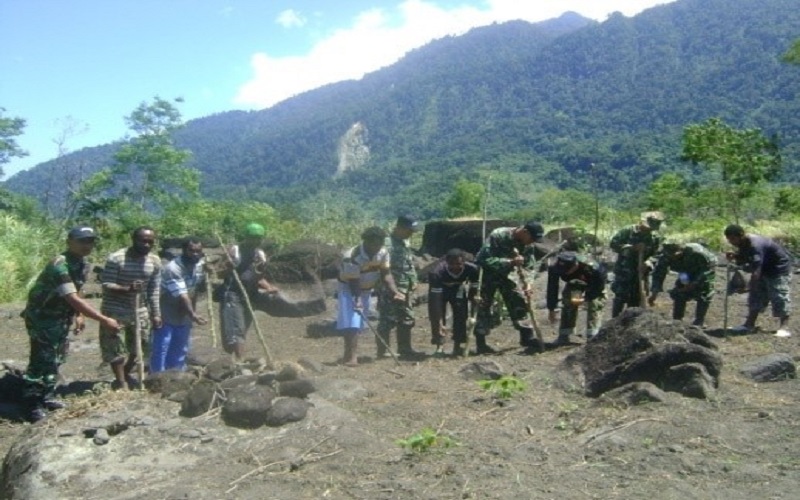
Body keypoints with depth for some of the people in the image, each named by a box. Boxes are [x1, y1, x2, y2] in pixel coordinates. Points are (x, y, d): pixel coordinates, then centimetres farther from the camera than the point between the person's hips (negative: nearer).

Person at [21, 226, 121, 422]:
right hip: (42, 317, -9)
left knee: (56, 359, 14)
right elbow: (74, 299, -37)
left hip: (61, 318, 9)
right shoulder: (59, 265, -30)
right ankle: (33, 404, 6)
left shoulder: (84, 264, -1)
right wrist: (104, 320, -39)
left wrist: (79, 316, 4)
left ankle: (47, 397, 26)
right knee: (41, 360, -5)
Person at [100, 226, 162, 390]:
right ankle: (121, 382, 11)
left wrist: (156, 314, 1)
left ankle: (126, 375, 36)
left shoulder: (155, 261, -3)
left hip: (140, 311, 5)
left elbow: (154, 290, 3)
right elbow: (106, 285, -19)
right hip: (115, 310, -5)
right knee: (115, 348, -2)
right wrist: (127, 289, -36)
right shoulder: (116, 258, -18)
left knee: (139, 346, 15)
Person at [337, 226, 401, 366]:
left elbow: (386, 274, -11)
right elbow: (354, 283, -30)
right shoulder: (352, 258, -31)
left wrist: (395, 292, -23)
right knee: (351, 321, -18)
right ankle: (351, 356, -18)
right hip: (349, 289, -6)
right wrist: (357, 300, -39)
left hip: (366, 289, 6)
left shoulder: (383, 253, -13)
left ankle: (349, 354, 22)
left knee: (359, 322, 11)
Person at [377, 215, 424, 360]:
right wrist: (394, 291, -23)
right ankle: (382, 352, 5)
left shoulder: (404, 243, 15)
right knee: (387, 321, -3)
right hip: (391, 291, -10)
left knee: (407, 321, 15)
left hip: (406, 290, 10)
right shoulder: (388, 243, -15)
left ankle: (405, 349, 25)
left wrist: (413, 282, 11)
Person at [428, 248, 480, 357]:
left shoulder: (472, 269, -33)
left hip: (458, 289, 2)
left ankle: (458, 346, 6)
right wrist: (440, 324, -44)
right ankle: (439, 346, 2)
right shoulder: (437, 273, -41)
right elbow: (436, 299, -40)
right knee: (436, 316, -12)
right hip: (439, 291, -2)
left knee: (461, 315, -7)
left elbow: (474, 292, -18)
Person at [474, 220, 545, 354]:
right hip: (485, 272, -6)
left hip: (504, 274, 6)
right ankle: (481, 344, -4)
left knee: (519, 300, 1)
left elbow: (529, 266, -6)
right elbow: (486, 260, -34)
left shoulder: (527, 244, -10)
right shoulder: (498, 236, -29)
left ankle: (526, 337, 10)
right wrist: (510, 262, -42)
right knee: (483, 307, -8)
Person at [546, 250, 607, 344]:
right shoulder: (555, 268, -34)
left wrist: (585, 299, -31)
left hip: (594, 284, -3)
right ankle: (564, 335, -3)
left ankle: (592, 337, -14)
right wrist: (552, 309, -18)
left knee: (594, 305, -18)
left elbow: (599, 287, -26)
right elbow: (552, 288, -22)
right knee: (567, 304, -11)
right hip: (574, 284, 3)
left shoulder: (592, 268, -42)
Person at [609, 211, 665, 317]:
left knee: (635, 300, 7)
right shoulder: (627, 231, -8)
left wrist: (647, 262, -13)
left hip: (640, 272, 4)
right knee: (620, 297, -6)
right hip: (623, 271, -4)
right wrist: (631, 247, -18)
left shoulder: (655, 238, 5)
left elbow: (654, 254, 9)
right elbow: (613, 244, -11)